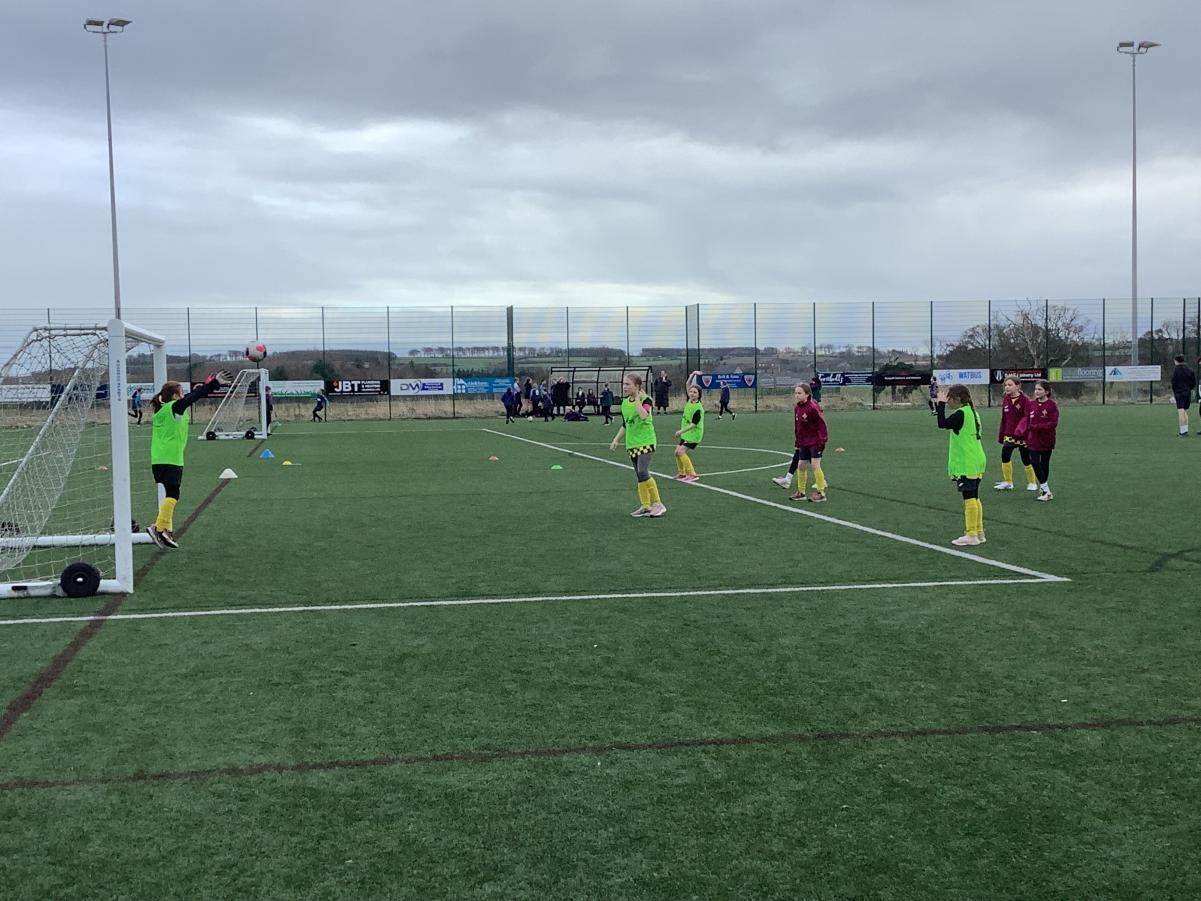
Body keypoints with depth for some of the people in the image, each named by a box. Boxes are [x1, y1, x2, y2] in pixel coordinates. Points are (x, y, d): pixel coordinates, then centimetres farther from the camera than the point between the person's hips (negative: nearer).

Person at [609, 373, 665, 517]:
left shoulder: (645, 400, -10)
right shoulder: (624, 403, 9)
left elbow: (644, 415, -32)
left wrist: (637, 399, -21)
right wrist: (616, 439, 14)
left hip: (646, 442, -7)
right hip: (632, 444, 7)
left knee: (643, 473, -19)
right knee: (639, 477, 8)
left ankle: (658, 504, -10)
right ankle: (645, 506, 15)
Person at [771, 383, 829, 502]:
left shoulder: (812, 408, -19)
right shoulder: (797, 408, 5)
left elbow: (821, 424, -17)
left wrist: (822, 439, -18)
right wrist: (796, 443, 14)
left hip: (816, 441, -8)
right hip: (804, 442, 8)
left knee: (815, 465, -10)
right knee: (801, 465, 9)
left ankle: (821, 493, -1)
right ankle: (801, 492, 21)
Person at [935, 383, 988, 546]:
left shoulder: (961, 413, -16)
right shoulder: (971, 412, 13)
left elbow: (942, 423, -24)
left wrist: (941, 404, -16)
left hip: (966, 464, -10)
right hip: (976, 463, 10)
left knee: (969, 498, -6)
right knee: (974, 498, 14)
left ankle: (971, 535, -3)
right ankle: (979, 533, 20)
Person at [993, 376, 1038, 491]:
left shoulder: (1025, 400, -13)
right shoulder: (1005, 400, 5)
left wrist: (1020, 429, -36)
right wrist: (1001, 435, 14)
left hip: (1023, 436, -5)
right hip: (1009, 435, 5)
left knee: (1026, 459, 5)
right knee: (1005, 456, -7)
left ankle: (1032, 482, 23)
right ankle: (1007, 482, 7)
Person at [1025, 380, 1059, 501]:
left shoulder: (1052, 405, -9)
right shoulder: (1032, 405, 6)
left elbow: (1054, 423, -15)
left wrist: (1037, 427, -23)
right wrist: (1026, 438, 6)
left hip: (1047, 440, -4)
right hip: (1034, 439, 4)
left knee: (1044, 464, 6)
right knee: (1034, 462, -5)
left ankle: (1043, 488, 16)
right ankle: (1046, 490, 4)